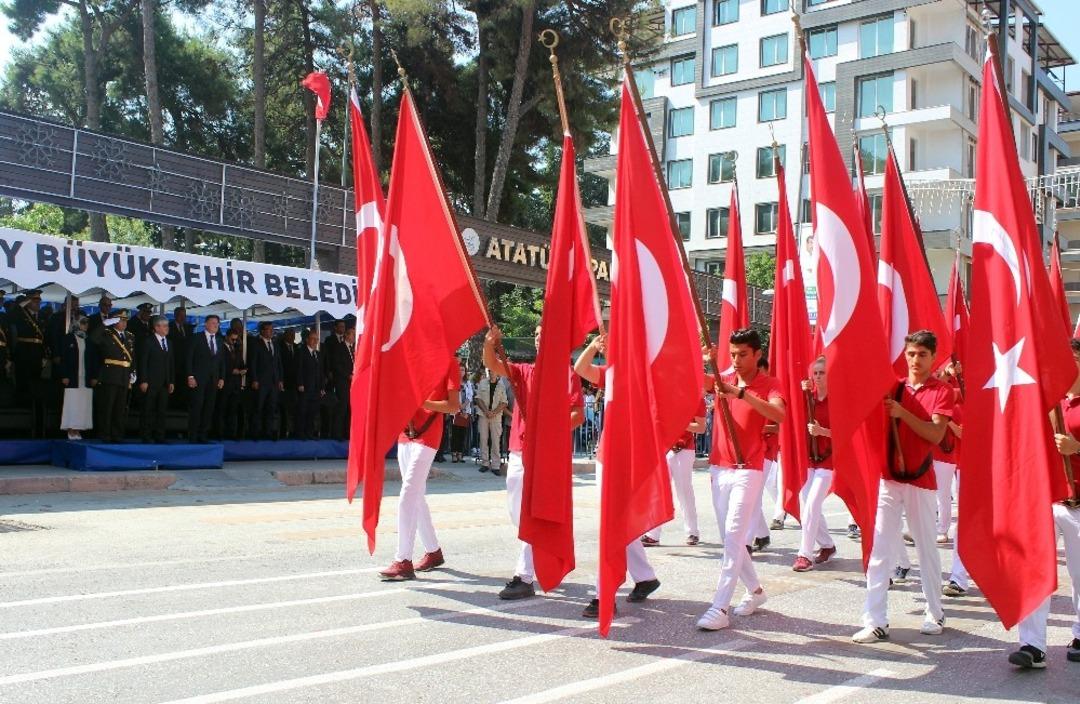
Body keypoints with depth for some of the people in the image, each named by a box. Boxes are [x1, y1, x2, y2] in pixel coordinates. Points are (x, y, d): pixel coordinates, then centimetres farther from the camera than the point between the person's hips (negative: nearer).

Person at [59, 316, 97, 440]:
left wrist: (94, 377, 5)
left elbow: (94, 359, 12)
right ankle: (71, 431, -1)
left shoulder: (89, 341, 12)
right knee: (71, 405, -4)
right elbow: (63, 358, -1)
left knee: (83, 406, 0)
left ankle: (78, 430, 4)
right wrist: (64, 376, -8)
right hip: (72, 378, -3)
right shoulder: (68, 338, 3)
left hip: (86, 379, 3)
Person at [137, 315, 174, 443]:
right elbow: (143, 363, -7)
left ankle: (159, 436, 9)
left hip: (165, 383, 5)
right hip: (151, 382, -5)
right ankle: (145, 436, 4)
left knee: (161, 410, 5)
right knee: (148, 410, -1)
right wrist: (143, 381, -13)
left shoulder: (168, 343, 15)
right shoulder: (148, 342, -2)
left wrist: (172, 381, 9)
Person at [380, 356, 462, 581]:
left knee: (408, 498, -13)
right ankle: (433, 552, 26)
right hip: (405, 434, 7)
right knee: (416, 496, 13)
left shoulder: (448, 362, -4)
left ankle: (403, 562, -12)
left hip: (426, 436, -7)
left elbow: (454, 406, -8)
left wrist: (421, 402, -21)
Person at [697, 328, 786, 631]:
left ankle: (721, 607, -13)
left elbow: (779, 415, -26)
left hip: (748, 470, -6)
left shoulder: (769, 385, -5)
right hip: (719, 467, 6)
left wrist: (741, 393, -33)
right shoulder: (722, 379, 9)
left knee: (734, 536, -12)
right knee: (730, 537, 13)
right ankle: (754, 590, 31)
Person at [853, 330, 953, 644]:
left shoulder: (942, 390, 0)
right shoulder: (893, 386, 9)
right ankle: (875, 621, -1)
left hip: (920, 479, -2)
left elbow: (936, 434, -13)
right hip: (888, 477, 2)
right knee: (880, 550, -2)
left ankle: (935, 614, 25)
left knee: (927, 548, 9)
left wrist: (903, 413, -23)